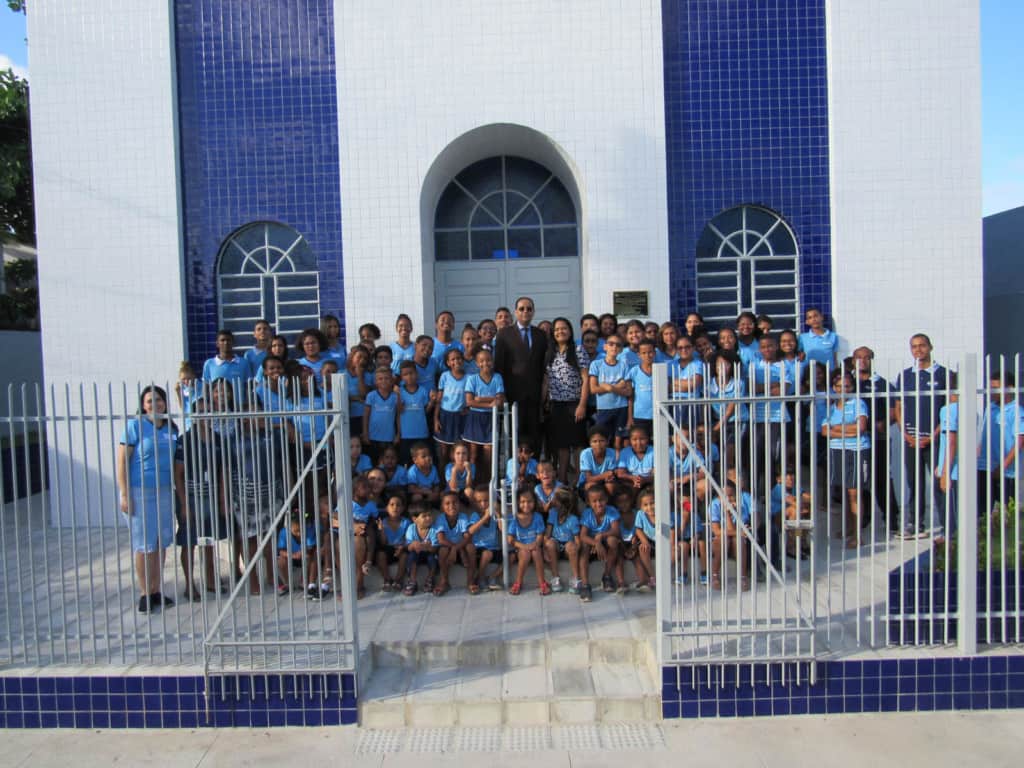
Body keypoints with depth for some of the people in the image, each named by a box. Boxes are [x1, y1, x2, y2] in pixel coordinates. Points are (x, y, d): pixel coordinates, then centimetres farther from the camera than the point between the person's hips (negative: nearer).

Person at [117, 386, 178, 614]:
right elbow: (121, 460, -8)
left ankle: (156, 591, 20)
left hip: (164, 491, 5)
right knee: (144, 544, 1)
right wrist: (124, 494, -13)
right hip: (139, 491, -5)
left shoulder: (171, 428, 9)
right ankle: (144, 594, 12)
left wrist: (176, 490, 12)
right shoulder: (135, 426, -6)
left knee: (161, 543, 9)